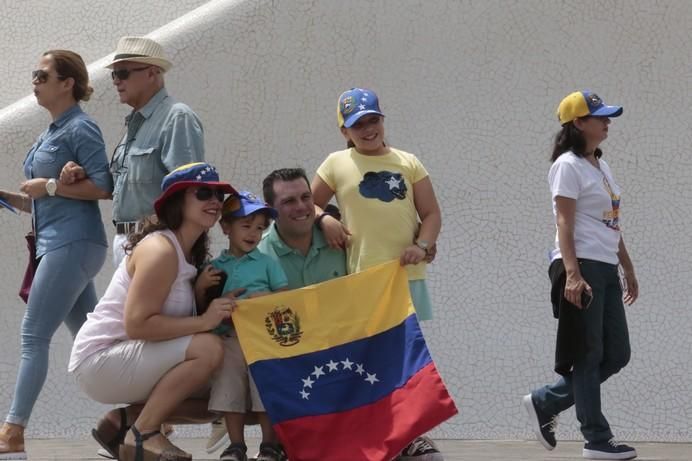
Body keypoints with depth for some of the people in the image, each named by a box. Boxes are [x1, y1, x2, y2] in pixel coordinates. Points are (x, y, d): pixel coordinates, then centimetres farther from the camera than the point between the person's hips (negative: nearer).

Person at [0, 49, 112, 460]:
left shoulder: (81, 129, -8)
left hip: (73, 244, -10)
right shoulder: (53, 132, 18)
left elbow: (103, 187, -17)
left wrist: (49, 185, -14)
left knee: (34, 335, -11)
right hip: (58, 244, 10)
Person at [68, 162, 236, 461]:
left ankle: (123, 421, 8)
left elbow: (179, 314, 10)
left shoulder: (190, 252, 12)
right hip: (100, 359, -10)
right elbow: (137, 324, -27)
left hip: (126, 361, 10)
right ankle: (142, 435, -18)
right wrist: (204, 321, -27)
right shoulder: (160, 250, -19)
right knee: (209, 348, -27)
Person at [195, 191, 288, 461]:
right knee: (229, 394, 1)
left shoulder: (266, 262, 7)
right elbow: (201, 309, 15)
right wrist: (200, 287, -2)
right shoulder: (214, 268, 12)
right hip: (229, 339, 2)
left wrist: (268, 299, -15)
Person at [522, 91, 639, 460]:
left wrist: (628, 268, 23)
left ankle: (544, 403, 17)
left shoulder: (600, 166, 18)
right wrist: (572, 274, -23)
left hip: (606, 270, 9)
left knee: (616, 355, 7)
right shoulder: (568, 165, -7)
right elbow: (564, 224, -15)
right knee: (589, 355, -4)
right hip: (581, 267, -9)